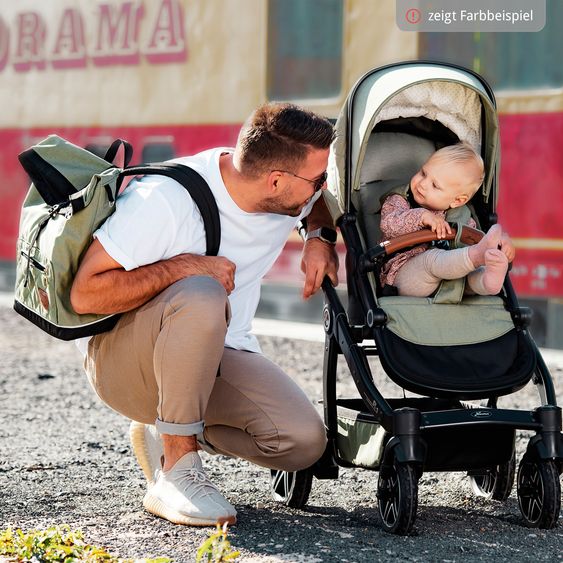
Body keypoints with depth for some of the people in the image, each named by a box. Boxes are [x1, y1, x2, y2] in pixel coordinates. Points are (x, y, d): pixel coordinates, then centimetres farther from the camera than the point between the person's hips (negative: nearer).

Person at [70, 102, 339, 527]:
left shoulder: (295, 193, -6)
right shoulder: (166, 198, -25)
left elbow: (329, 192, 21)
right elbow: (84, 295, -25)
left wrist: (320, 238, 0)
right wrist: (183, 266, -31)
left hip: (220, 355, 7)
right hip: (124, 360, -6)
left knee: (305, 441, -19)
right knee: (202, 296, -39)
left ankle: (164, 433, 8)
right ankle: (176, 472, -26)